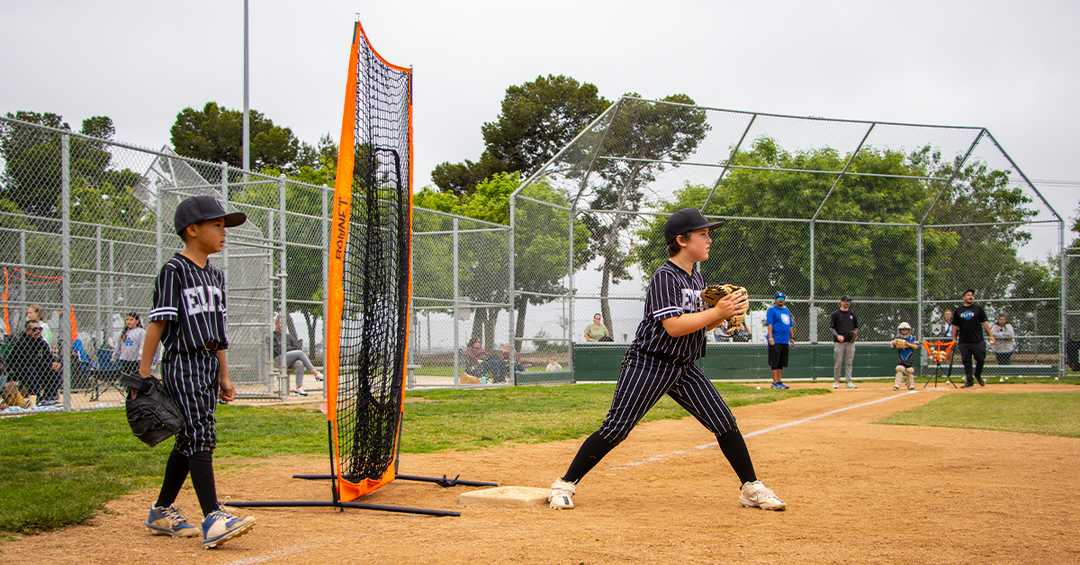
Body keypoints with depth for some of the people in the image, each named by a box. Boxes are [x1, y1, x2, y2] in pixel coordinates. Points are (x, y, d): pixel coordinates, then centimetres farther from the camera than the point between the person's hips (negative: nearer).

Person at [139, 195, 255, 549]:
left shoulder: (215, 275, 16)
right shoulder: (174, 271, -8)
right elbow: (157, 322, -13)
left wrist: (224, 376, 20)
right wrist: (144, 372, -17)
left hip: (209, 365, 8)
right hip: (182, 364, -8)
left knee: (188, 440, 11)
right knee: (200, 437, -14)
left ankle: (162, 512, 21)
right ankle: (213, 519, -19)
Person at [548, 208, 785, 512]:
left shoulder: (696, 277, 12)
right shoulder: (665, 276, -15)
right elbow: (674, 326, -25)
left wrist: (729, 311, 0)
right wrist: (717, 312, -21)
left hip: (684, 367, 8)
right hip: (648, 364, -8)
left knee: (724, 422, 1)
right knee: (615, 429, -8)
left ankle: (752, 488, 12)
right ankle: (565, 485, 3)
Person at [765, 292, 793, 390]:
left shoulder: (787, 311, 19)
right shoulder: (772, 310, -4)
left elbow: (790, 325, 25)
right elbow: (769, 324, -12)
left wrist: (791, 337, 21)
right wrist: (770, 337, -21)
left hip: (785, 341, 8)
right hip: (775, 341, -8)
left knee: (781, 363, 9)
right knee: (775, 363, -7)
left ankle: (779, 381, 14)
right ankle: (775, 383, -6)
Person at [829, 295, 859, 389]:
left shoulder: (852, 314, 14)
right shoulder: (835, 314, 2)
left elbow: (856, 327, 20)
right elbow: (831, 327, 0)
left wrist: (855, 333, -2)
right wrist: (837, 335, -15)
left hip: (850, 342, 3)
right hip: (839, 342, -3)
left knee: (849, 362, 2)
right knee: (838, 363, -3)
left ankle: (849, 382, 6)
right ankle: (836, 381, 7)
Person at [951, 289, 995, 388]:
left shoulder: (978, 309, 7)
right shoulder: (958, 310, 9)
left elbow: (984, 323, 6)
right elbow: (955, 326, 13)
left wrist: (991, 335, 0)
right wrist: (954, 338, 8)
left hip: (977, 340, -1)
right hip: (963, 342, 1)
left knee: (981, 359, -4)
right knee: (966, 361, -1)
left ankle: (977, 375, 22)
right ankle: (969, 381, 6)